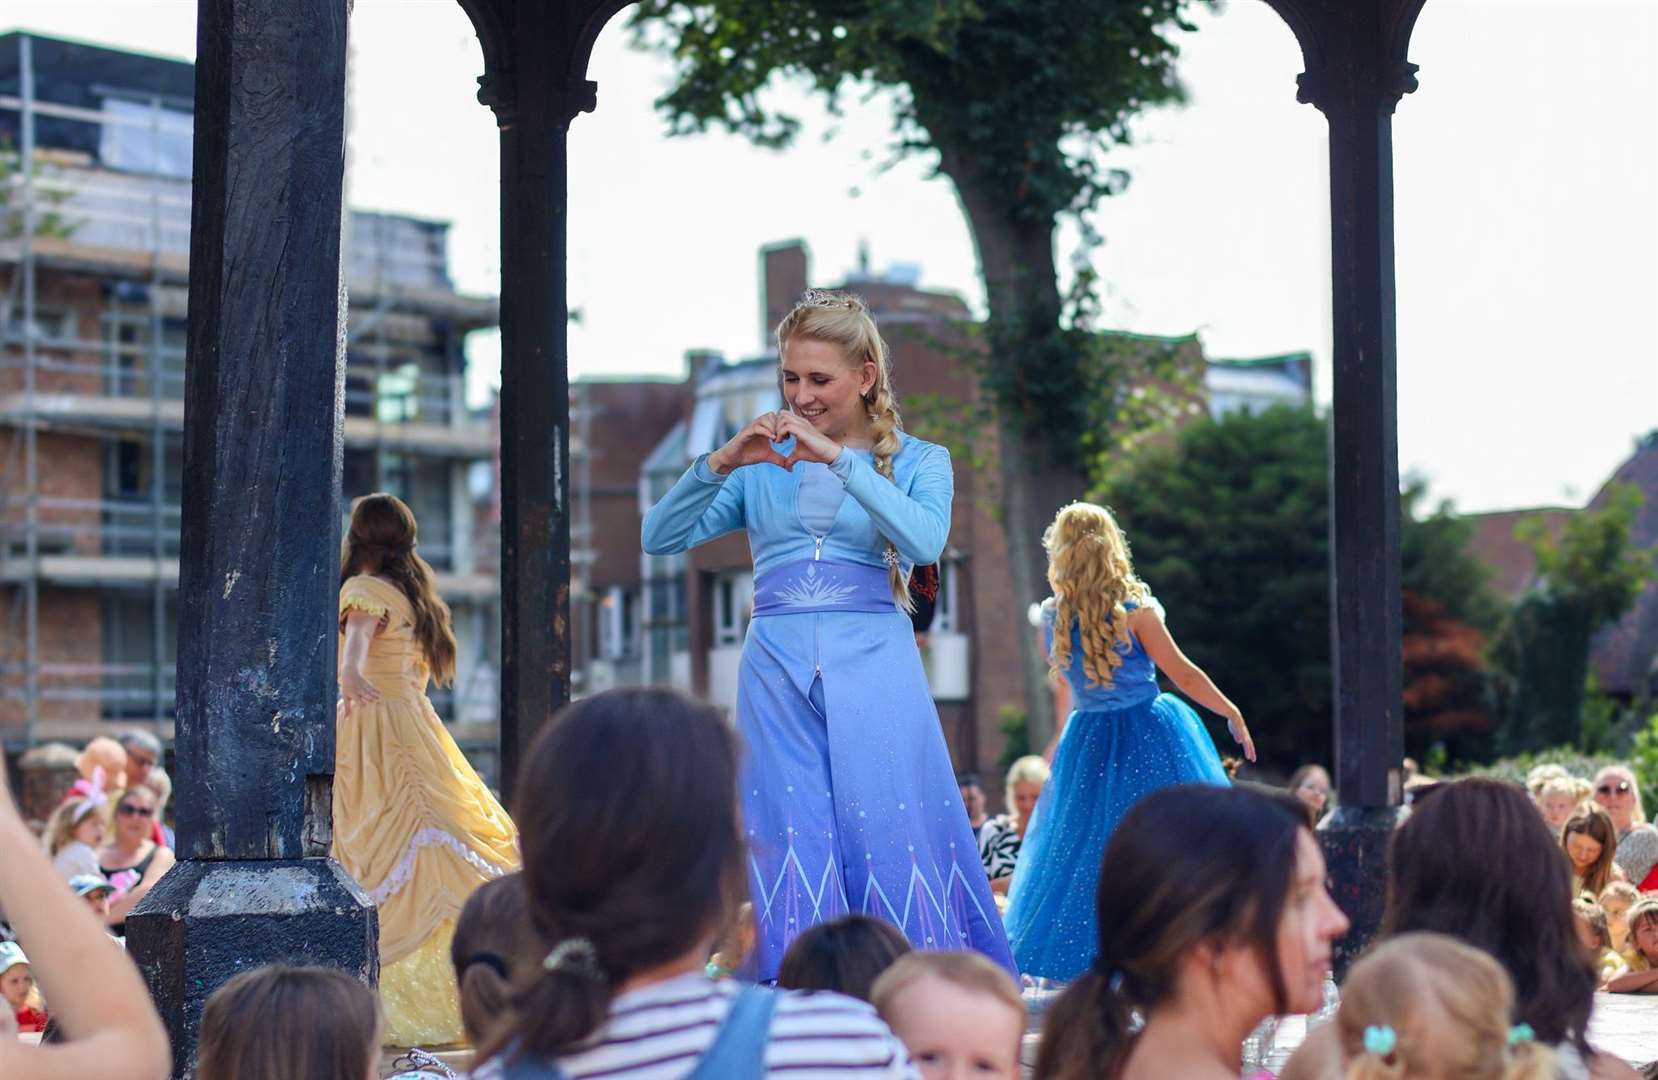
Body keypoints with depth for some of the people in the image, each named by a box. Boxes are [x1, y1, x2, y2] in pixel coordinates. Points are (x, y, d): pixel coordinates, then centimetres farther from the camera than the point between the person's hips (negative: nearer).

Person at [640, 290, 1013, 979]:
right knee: (791, 845, -3)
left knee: (894, 842, -6)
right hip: (777, 670, 2)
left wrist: (839, 459, -17)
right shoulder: (762, 465, 13)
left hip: (873, 670, -2)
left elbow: (924, 542, -13)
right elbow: (659, 539, 6)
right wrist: (720, 463, -9)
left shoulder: (919, 461, 8)